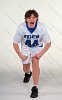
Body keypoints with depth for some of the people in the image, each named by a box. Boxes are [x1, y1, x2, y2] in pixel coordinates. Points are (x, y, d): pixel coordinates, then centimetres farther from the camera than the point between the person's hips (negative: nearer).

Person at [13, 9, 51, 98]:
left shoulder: (41, 27, -29)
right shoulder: (21, 28, -28)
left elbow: (48, 43, -17)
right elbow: (15, 43, -15)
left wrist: (40, 54, -25)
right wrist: (20, 55, -18)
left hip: (37, 47, -1)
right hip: (25, 47, 1)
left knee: (35, 62, -25)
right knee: (26, 67, 5)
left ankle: (35, 87, -18)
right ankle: (28, 73, 47)